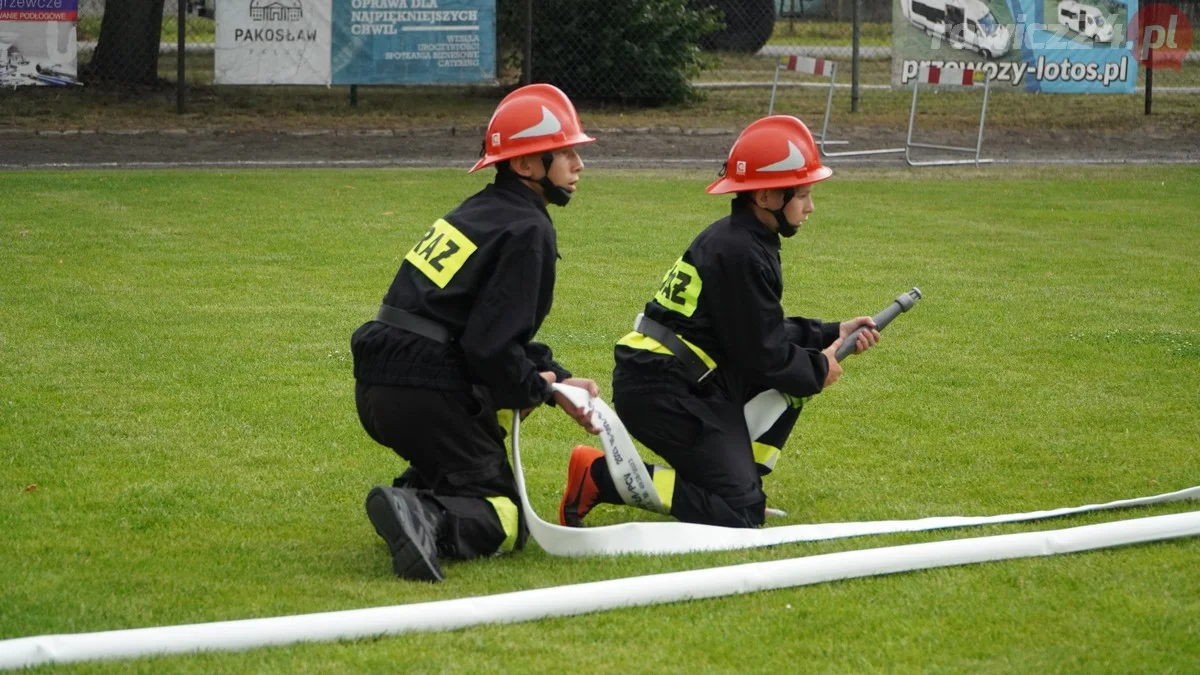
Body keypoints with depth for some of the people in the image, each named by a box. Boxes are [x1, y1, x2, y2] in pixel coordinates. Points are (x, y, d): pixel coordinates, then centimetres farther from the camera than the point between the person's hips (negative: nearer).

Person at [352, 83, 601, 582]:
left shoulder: (478, 211, 19)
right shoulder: (527, 229, -10)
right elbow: (492, 345, -18)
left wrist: (556, 379, 13)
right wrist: (538, 390, -1)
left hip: (377, 388, 9)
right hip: (429, 396, -9)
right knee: (507, 518, -2)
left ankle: (415, 501, 6)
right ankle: (428, 523, -30)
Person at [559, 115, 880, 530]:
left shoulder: (744, 239, 13)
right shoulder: (741, 253, -18)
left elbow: (765, 334, 20)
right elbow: (763, 356, -15)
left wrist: (833, 335, 14)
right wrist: (818, 369, 1)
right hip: (663, 391, -11)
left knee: (802, 359, 15)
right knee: (738, 515, -13)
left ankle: (739, 478, 13)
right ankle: (599, 476, -9)